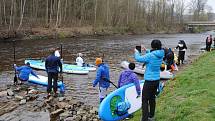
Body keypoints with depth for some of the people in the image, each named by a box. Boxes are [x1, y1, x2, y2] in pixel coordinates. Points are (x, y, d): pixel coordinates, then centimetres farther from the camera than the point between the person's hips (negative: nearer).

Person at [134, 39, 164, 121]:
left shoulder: (150, 55, -20)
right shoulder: (161, 55, 1)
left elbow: (139, 59, -11)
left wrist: (136, 52, 6)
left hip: (149, 81, -7)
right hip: (157, 80, 7)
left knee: (145, 100, -2)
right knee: (152, 98, 21)